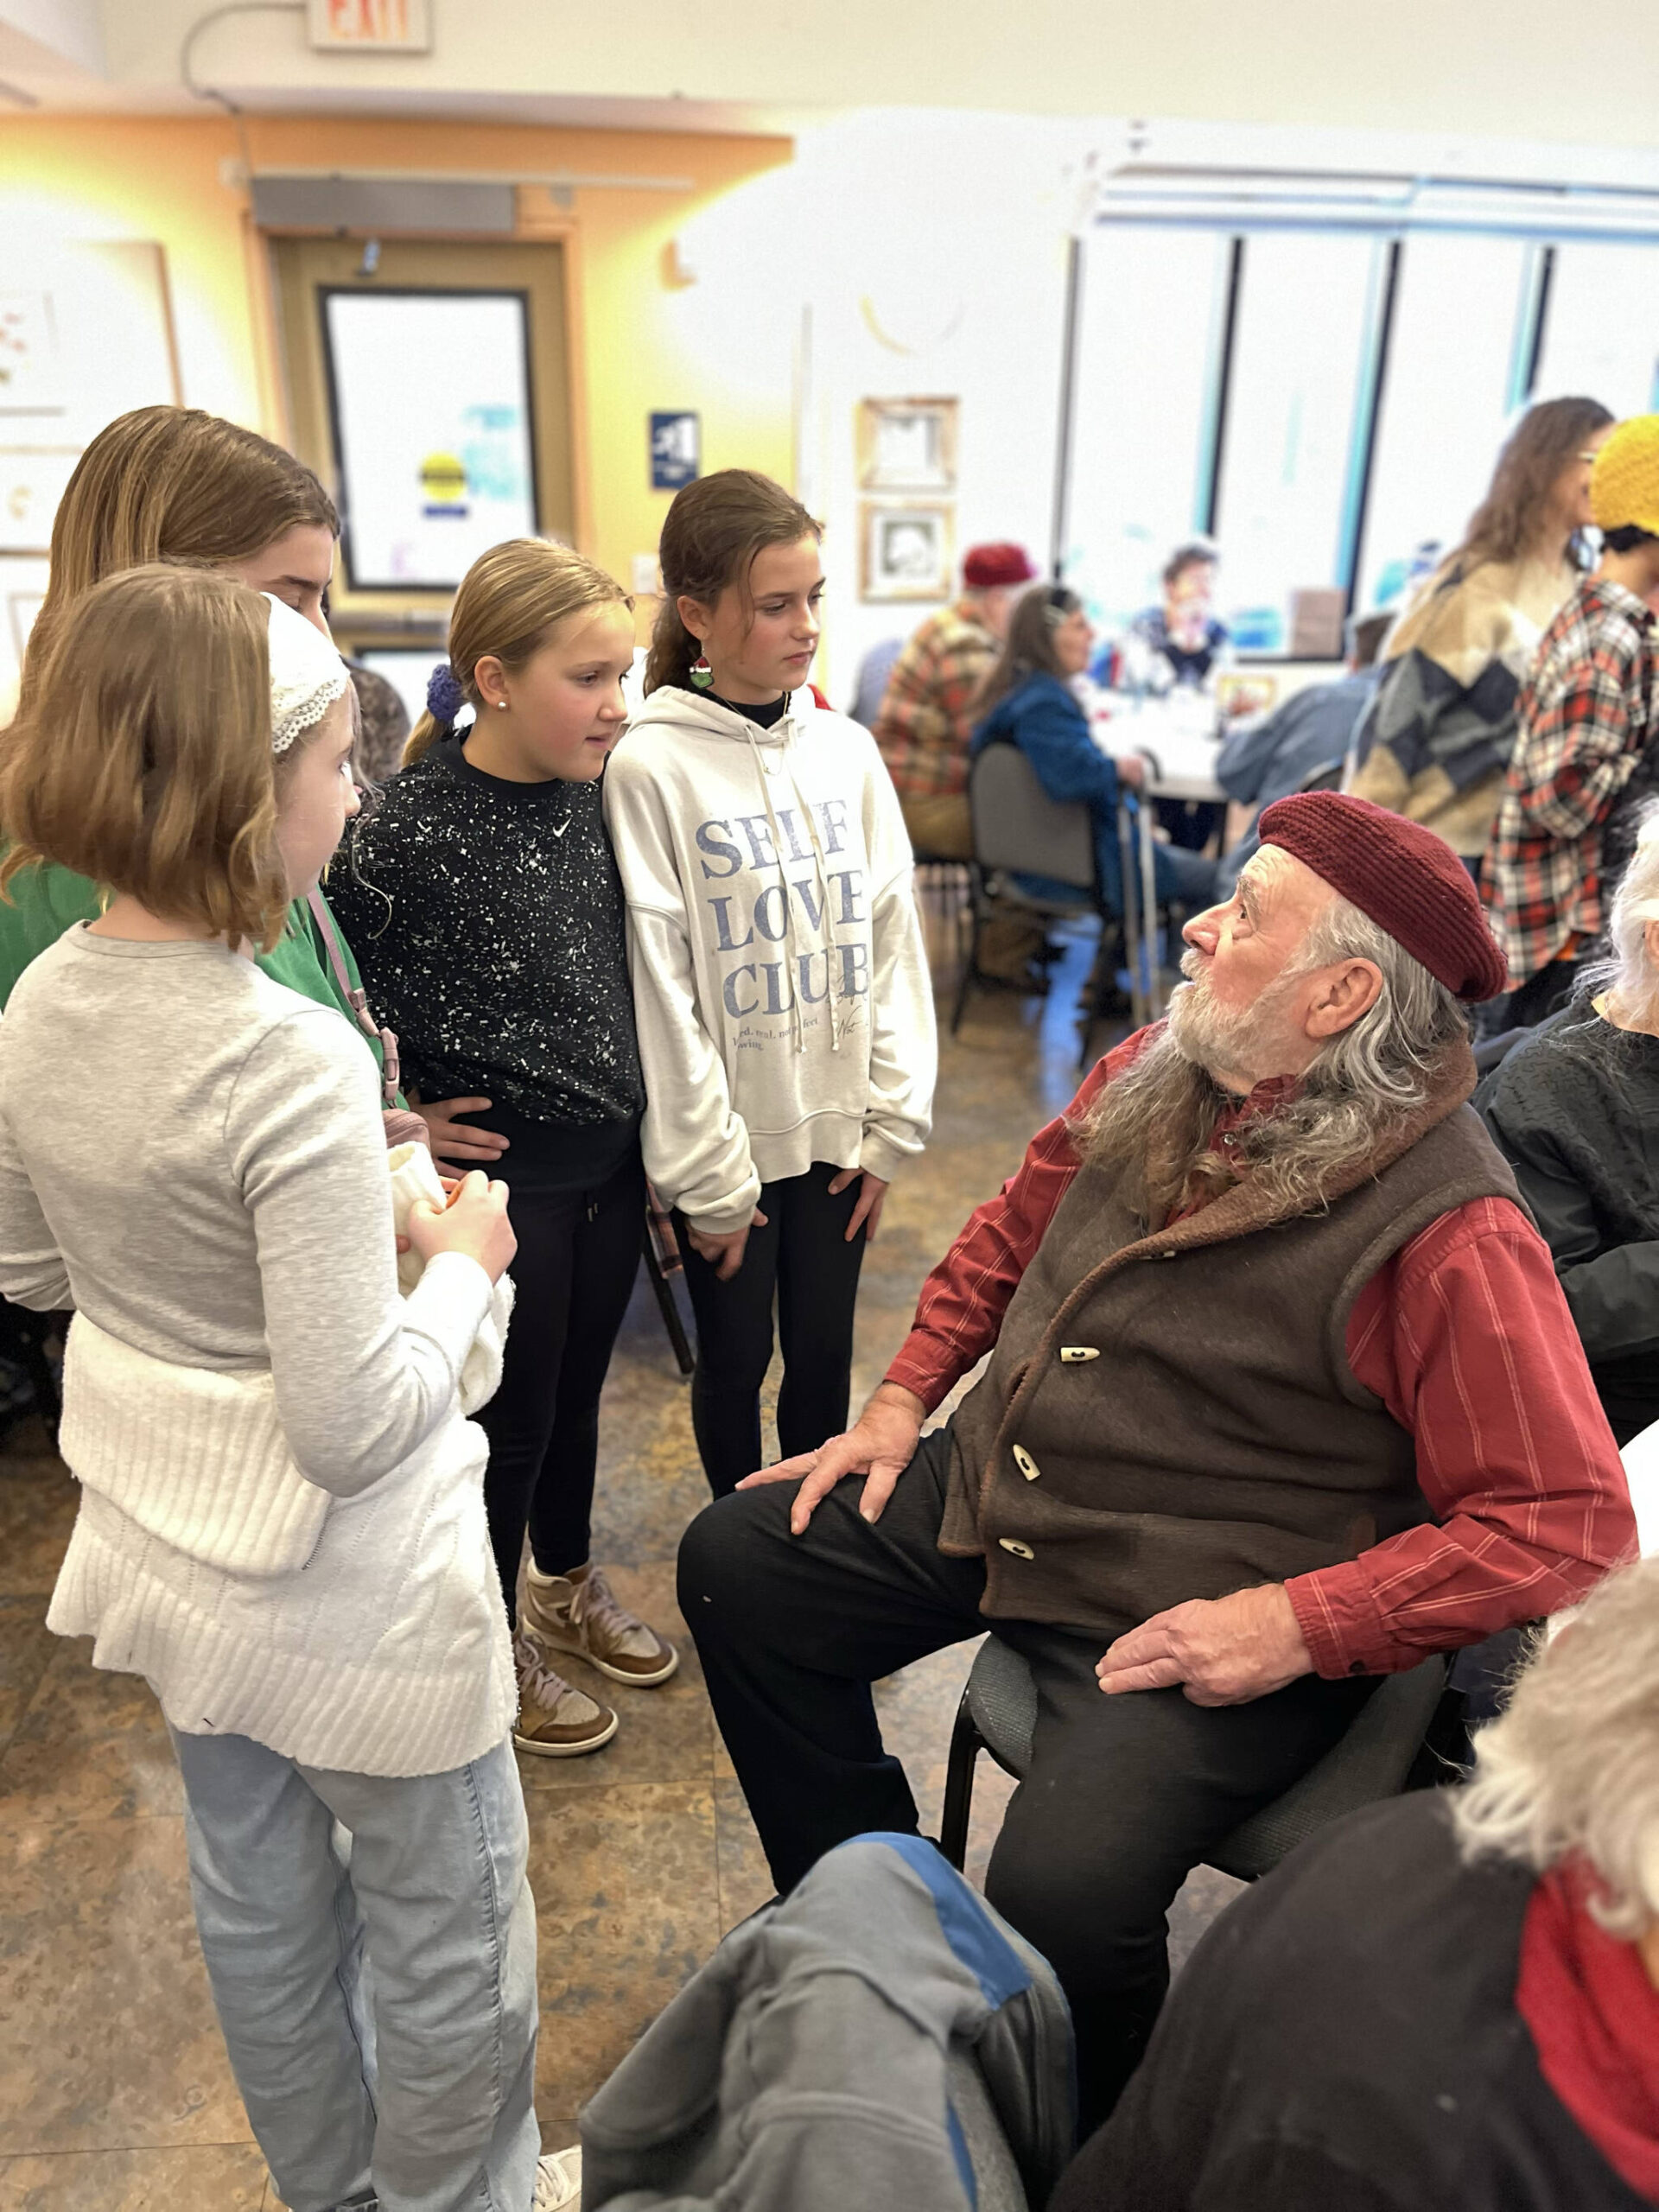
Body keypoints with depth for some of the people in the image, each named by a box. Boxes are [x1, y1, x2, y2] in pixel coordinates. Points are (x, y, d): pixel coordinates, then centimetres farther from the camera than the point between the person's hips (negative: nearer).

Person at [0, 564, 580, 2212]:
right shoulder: (292, 1068, -31)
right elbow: (357, 1424, -28)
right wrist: (463, 1266, -14)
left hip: (163, 1537, 8)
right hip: (333, 1582, -8)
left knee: (256, 1897, 28)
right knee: (447, 1929, 18)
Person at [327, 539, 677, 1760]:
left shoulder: (588, 795, 0)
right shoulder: (408, 832, -22)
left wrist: (648, 1133, 12)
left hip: (608, 1157, 6)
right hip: (503, 1174, -6)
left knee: (578, 1392, 22)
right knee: (510, 1417, 12)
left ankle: (567, 1584, 47)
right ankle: (497, 1646, 36)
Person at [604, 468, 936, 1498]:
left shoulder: (847, 749, 1)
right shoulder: (650, 767, -12)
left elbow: (893, 940, 4)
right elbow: (659, 986, -12)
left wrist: (893, 1123, 0)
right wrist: (707, 1175, -10)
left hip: (837, 1125, 4)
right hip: (729, 1137, -3)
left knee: (825, 1351, 16)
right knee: (736, 1358, 13)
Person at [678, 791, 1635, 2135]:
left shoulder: (1450, 1234, -23)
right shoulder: (1154, 1077, -2)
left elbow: (1566, 1522, -21)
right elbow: (1014, 1227, 14)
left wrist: (1296, 1624, -25)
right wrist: (902, 1400, 8)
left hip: (1203, 1622, -7)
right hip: (997, 1498, 7)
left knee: (1060, 1894, -26)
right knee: (736, 1564, 8)